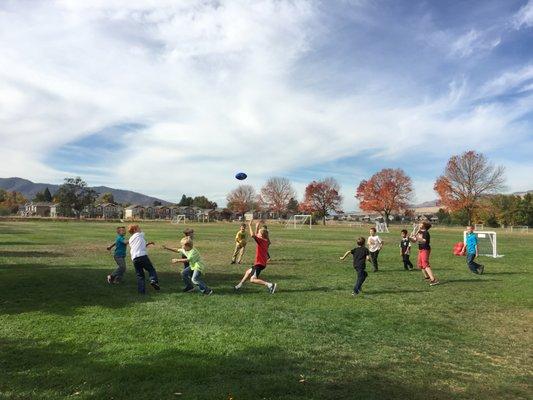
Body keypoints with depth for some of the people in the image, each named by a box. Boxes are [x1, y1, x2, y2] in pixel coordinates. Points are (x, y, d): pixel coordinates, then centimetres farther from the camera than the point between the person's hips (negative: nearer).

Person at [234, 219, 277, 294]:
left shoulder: (261, 240, -16)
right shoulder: (265, 241, 9)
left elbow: (252, 235, -31)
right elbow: (255, 236, 25)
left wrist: (250, 225, -20)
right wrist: (257, 228, 16)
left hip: (259, 263, -10)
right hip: (262, 263, 10)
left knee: (252, 280, -15)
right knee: (248, 272, 27)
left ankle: (270, 285, -22)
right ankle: (240, 285, 40)